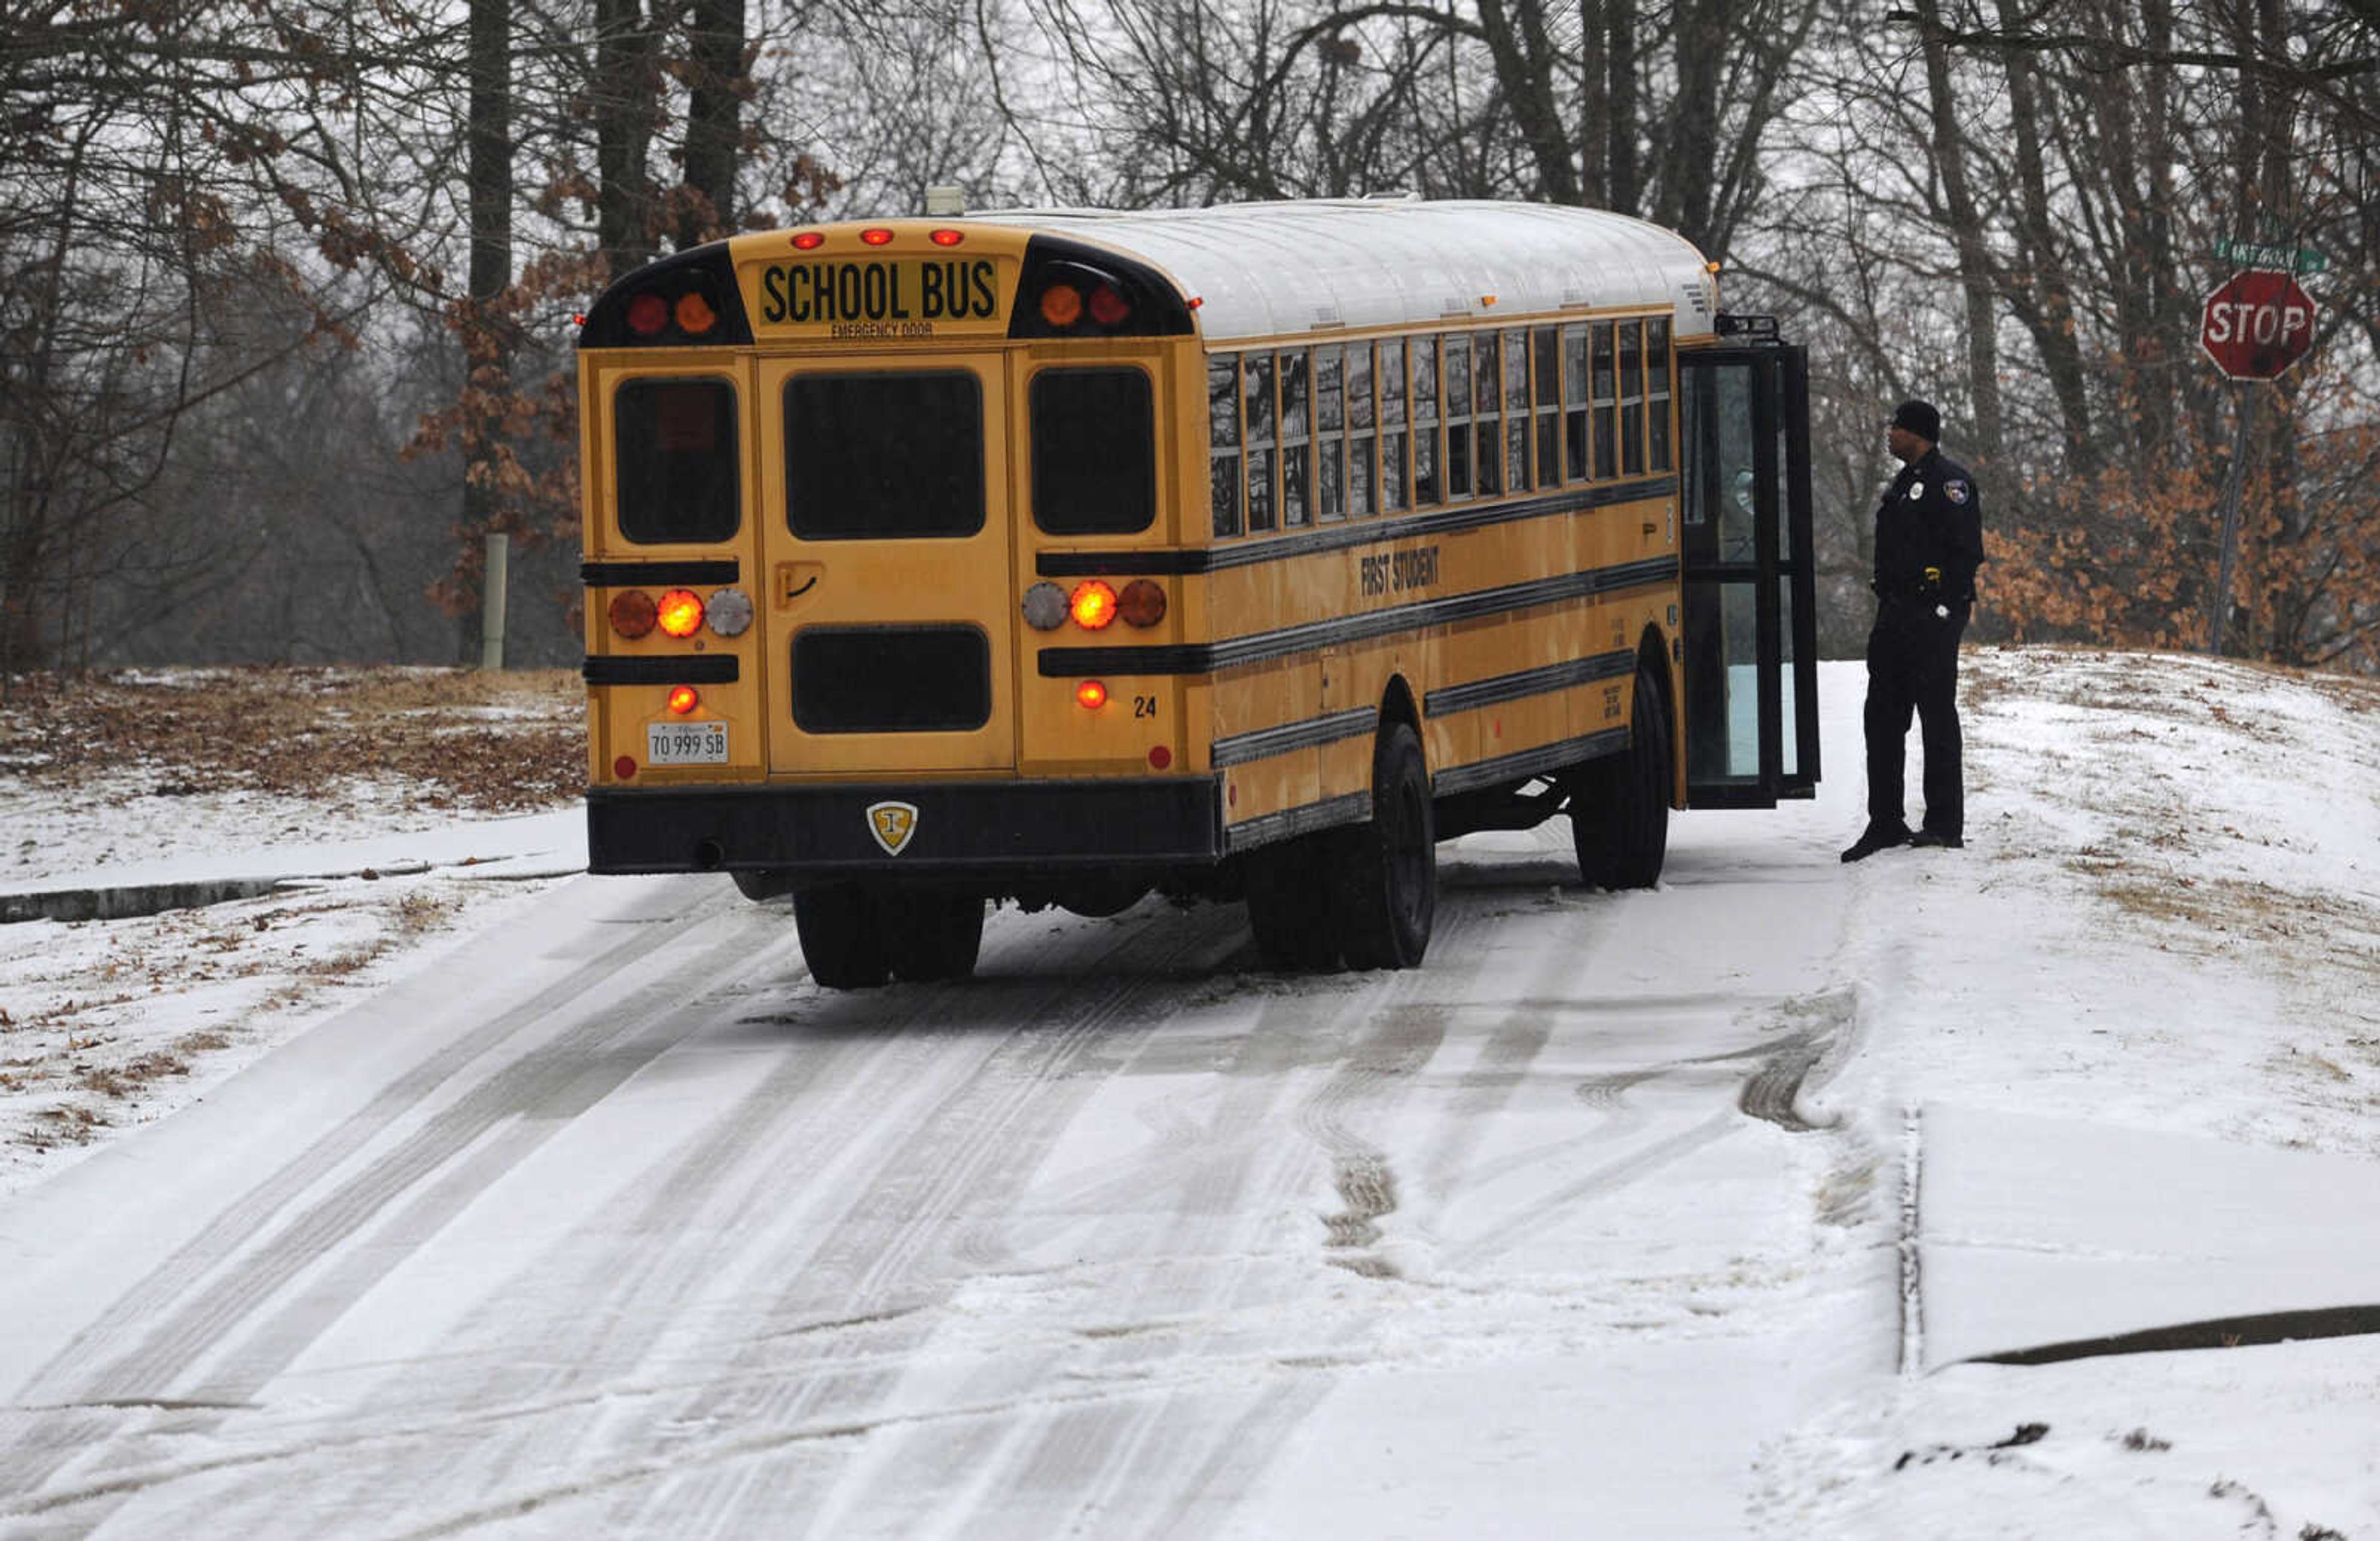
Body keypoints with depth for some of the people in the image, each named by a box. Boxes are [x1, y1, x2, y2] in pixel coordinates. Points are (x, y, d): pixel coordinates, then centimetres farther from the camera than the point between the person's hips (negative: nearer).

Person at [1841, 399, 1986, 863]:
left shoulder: (1948, 481, -9)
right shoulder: (1905, 483, 20)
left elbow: (1967, 550, -16)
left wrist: (1944, 607, -20)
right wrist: (1887, 607, 17)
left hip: (1932, 616, -10)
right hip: (1897, 615, 10)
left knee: (1936, 716, -5)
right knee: (1882, 716, 9)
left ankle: (1945, 824, -1)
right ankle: (1885, 824, 14)